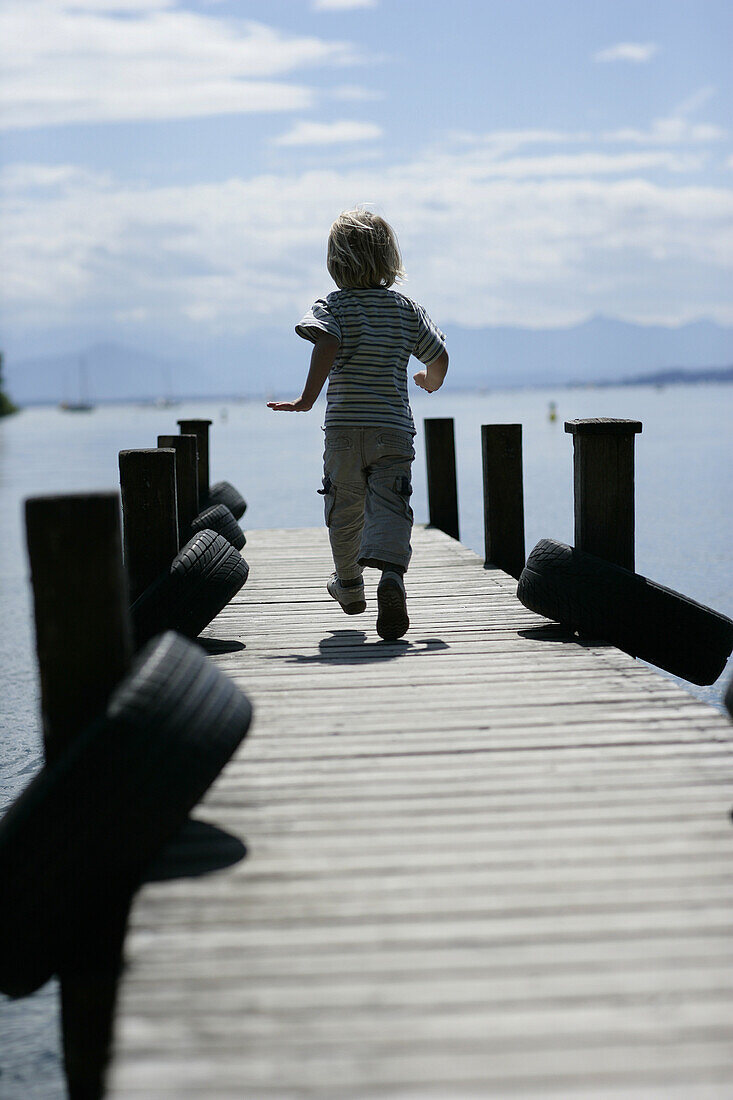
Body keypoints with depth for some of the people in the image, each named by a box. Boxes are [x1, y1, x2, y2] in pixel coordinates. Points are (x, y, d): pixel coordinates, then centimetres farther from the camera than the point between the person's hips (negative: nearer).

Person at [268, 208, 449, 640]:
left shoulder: (332, 307, -1)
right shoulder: (407, 309, 8)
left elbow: (327, 345, -20)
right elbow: (439, 357, 9)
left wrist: (308, 398, -20)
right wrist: (430, 382, 30)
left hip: (345, 428, -1)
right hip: (395, 428, 1)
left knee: (344, 510, 17)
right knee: (390, 509, -6)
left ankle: (350, 587, 35)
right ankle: (392, 575, -34)